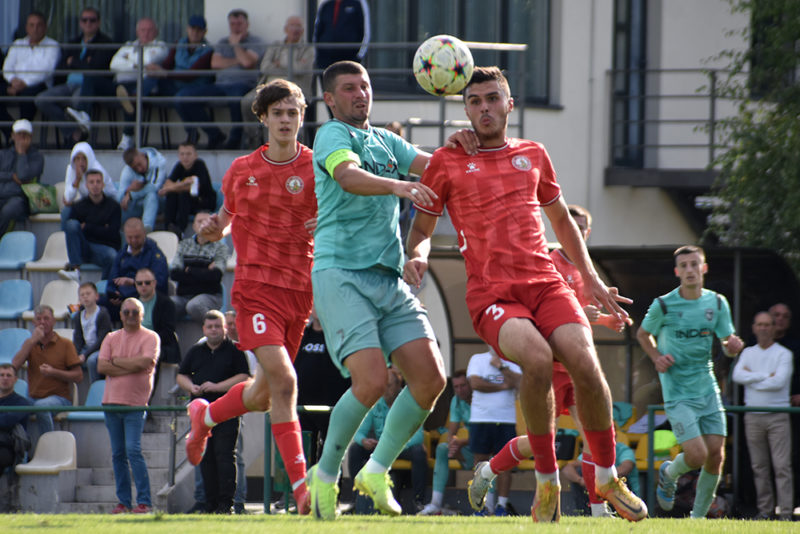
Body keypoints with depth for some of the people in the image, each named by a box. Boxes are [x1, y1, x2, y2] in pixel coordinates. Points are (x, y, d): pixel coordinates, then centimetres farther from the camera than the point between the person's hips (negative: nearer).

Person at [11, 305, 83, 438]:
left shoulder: (65, 344, 4)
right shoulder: (30, 344, 14)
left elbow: (78, 376, 0)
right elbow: (14, 366, -4)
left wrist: (54, 372, -14)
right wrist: (32, 341, -8)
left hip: (60, 398, -3)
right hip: (34, 398, 3)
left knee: (41, 406, -38)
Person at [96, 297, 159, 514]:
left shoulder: (150, 337, 1)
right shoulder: (111, 338, 13)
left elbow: (144, 362, -15)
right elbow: (101, 366, 1)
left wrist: (117, 361, -4)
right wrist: (130, 367, -8)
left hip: (135, 403, -5)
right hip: (112, 401, 5)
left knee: (133, 450, -14)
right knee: (118, 454, 5)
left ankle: (144, 501, -12)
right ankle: (123, 502, 9)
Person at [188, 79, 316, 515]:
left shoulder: (316, 168, 2)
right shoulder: (242, 170, 7)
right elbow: (228, 216, 21)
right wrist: (214, 230, 0)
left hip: (299, 289, 2)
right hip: (255, 286, -2)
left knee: (264, 395, 9)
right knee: (282, 380, -19)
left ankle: (204, 416, 40)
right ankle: (301, 486, -19)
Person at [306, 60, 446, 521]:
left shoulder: (385, 141, 20)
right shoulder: (333, 136, -4)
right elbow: (349, 177, -25)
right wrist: (396, 186, -43)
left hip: (390, 279, 8)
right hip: (342, 274, -8)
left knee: (431, 379, -4)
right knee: (372, 381, -20)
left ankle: (377, 470, 11)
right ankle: (326, 474, 0)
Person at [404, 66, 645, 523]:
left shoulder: (532, 155, 19)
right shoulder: (447, 163, 10)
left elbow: (562, 220, 30)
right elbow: (422, 228, 16)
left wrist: (591, 279, 25)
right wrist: (417, 255, -7)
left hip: (546, 283, 3)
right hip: (492, 296, -3)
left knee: (585, 364, -23)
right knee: (537, 358, -33)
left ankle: (608, 478, -1)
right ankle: (547, 482, -18)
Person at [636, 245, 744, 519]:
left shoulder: (717, 303, 3)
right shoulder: (663, 305, -7)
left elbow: (727, 344, 10)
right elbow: (643, 334, 9)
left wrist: (733, 346, -14)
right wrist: (657, 357, -8)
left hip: (708, 390, 4)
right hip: (678, 392, -4)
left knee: (716, 456, -1)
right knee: (697, 455, -15)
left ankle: (698, 516, 17)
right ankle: (668, 474, 20)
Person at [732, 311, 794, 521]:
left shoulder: (783, 354, 1)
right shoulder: (748, 353, 13)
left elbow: (779, 381, -13)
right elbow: (737, 375, -4)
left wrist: (752, 379, -5)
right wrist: (766, 376, -10)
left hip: (778, 416, -4)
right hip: (753, 417, 4)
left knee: (782, 466, -9)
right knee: (759, 466, 3)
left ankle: (786, 512, -10)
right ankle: (765, 509, 9)